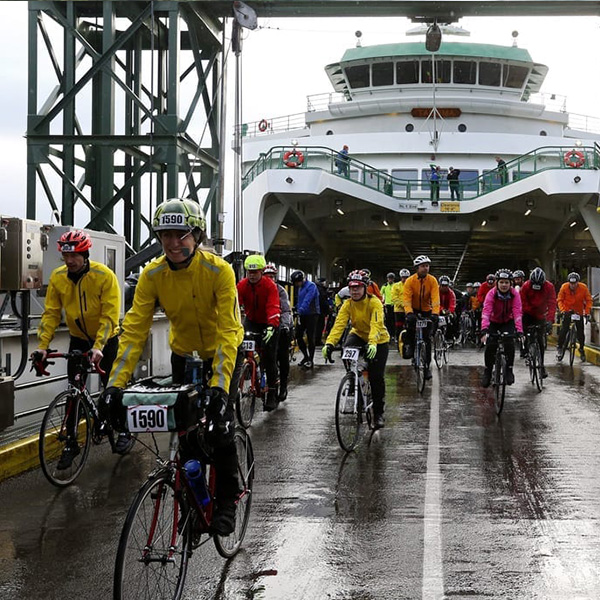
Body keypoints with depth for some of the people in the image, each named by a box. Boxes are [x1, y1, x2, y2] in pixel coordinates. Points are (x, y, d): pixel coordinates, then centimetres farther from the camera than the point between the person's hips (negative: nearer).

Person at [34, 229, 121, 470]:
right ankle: (71, 443, 10)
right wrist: (42, 346, -19)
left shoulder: (104, 276, -23)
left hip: (106, 340, -3)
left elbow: (109, 316, -26)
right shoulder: (58, 277, -11)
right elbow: (51, 313, -9)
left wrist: (98, 347, -35)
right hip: (78, 339, 3)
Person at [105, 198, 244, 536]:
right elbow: (134, 330, -21)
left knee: (220, 425, -14)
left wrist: (219, 384, -44)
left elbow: (228, 331, -33)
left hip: (224, 352, -3)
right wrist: (117, 382, -31)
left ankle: (227, 501, 4)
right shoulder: (153, 275, -19)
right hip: (184, 354, 3)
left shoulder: (219, 270, -28)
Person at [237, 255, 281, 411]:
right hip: (251, 320, 3)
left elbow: (273, 308, -31)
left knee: (269, 357, -6)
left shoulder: (270, 285, -21)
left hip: (269, 323, -3)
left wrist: (271, 326, -47)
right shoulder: (242, 285, -13)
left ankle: (272, 394, 3)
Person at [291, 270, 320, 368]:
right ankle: (306, 356, 20)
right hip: (302, 315, 8)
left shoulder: (311, 286, -13)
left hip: (311, 314, -8)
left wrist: (301, 310, -35)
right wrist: (296, 309, 10)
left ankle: (311, 360, 0)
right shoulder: (299, 288, 15)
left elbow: (307, 300, -25)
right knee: (298, 335, 5)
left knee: (310, 337, -6)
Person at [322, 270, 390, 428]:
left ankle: (379, 413, 7)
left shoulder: (374, 303, -25)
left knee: (376, 377, -10)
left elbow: (376, 325, -39)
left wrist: (372, 344, -57)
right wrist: (329, 343, -42)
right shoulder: (347, 305, -14)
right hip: (359, 335, 3)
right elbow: (339, 324, -26)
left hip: (379, 340, -3)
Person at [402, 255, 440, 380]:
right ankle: (409, 346, -9)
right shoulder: (410, 281, -16)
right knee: (410, 323, -34)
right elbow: (407, 299, -23)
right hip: (413, 310, -1)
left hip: (427, 310, 1)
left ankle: (427, 366, 5)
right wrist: (409, 313, -39)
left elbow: (435, 298, -22)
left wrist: (435, 314, -36)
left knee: (427, 338, -4)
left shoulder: (432, 280, -14)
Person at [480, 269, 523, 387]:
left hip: (508, 322, 1)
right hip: (493, 322, 0)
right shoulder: (492, 294, -26)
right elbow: (486, 312, -36)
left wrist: (519, 331, -42)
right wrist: (484, 330, -50)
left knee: (509, 344, -21)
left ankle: (509, 370, -4)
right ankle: (487, 371, 6)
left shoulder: (514, 294, -22)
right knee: (490, 346, -15)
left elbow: (517, 313, -30)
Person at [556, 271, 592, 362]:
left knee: (581, 331, 0)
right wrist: (562, 310, -22)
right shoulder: (564, 287, -16)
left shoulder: (583, 287, -16)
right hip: (567, 311, -1)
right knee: (564, 329, -14)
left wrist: (587, 312, -17)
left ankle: (582, 348, 18)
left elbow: (588, 300, -7)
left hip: (579, 311, 1)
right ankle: (560, 347, 0)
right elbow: (560, 300, -8)